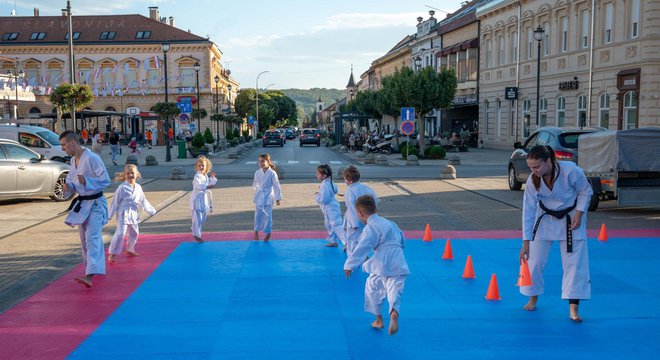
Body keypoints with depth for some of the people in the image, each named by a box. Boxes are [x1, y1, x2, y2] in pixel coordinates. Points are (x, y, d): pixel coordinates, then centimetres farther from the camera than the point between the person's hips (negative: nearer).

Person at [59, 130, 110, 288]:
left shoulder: (92, 158, -18)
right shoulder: (73, 160, 8)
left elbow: (105, 180, -19)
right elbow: (71, 179, 18)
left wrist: (86, 181, -33)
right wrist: (68, 187, -6)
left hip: (95, 203, -9)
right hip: (81, 203, 9)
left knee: (92, 238, -19)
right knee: (84, 239, 16)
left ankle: (90, 276, -29)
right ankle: (96, 268, 33)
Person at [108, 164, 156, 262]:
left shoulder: (138, 187, 3)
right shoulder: (122, 188, -14)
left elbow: (143, 201, 16)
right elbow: (115, 201, -11)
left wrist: (151, 210, 20)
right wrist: (109, 215, -9)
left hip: (133, 214, 7)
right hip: (124, 214, -7)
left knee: (134, 233, 19)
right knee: (120, 233, -15)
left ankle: (130, 250, 39)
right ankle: (112, 254, -9)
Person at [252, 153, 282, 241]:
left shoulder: (272, 173, -12)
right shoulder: (257, 172, -1)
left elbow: (276, 186, -8)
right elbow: (255, 184, 14)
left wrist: (278, 198, -7)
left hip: (268, 197, -3)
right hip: (258, 197, 3)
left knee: (267, 216, 2)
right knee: (258, 215, 7)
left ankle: (268, 233, 16)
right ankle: (256, 232, 23)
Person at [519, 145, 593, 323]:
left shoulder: (570, 171, -29)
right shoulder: (532, 181, -22)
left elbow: (585, 191, -10)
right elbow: (528, 211, -18)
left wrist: (579, 214, -19)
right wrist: (526, 242, -18)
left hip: (571, 218, -2)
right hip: (545, 218, 2)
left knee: (575, 262, -5)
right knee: (535, 260, 1)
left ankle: (573, 309, 2)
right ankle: (533, 298, 23)